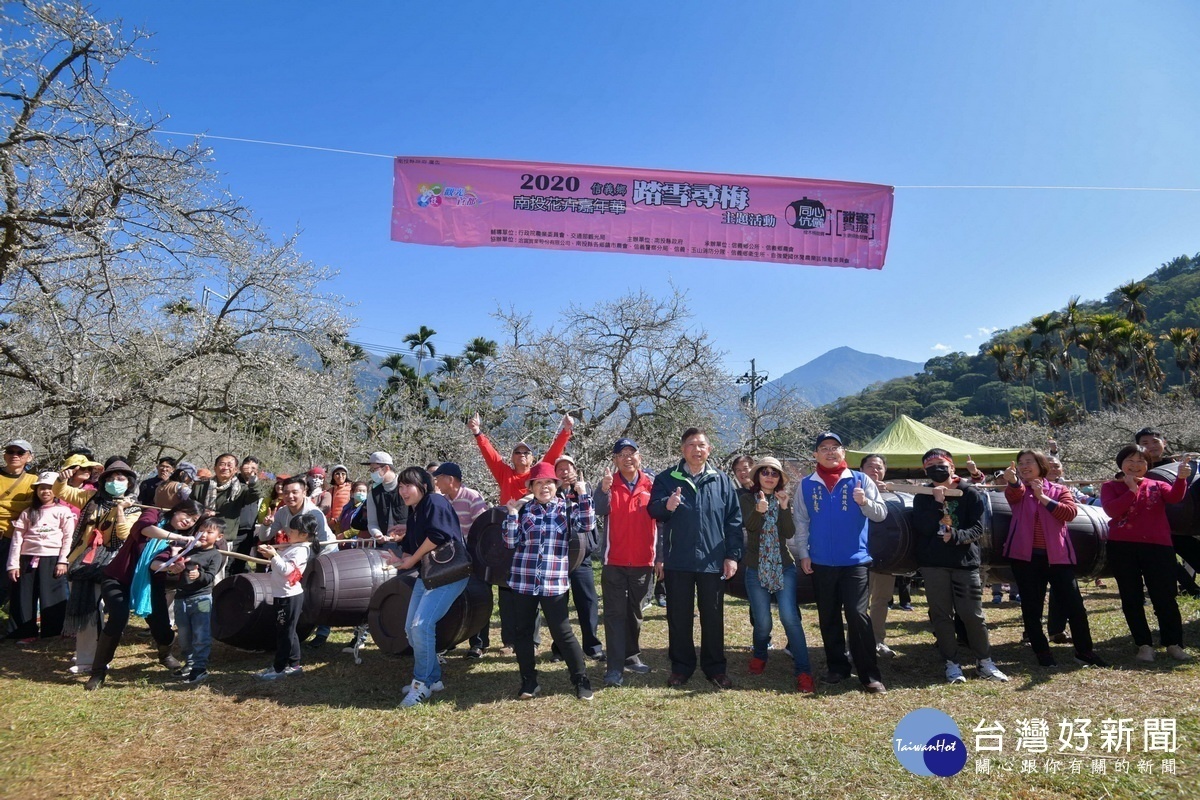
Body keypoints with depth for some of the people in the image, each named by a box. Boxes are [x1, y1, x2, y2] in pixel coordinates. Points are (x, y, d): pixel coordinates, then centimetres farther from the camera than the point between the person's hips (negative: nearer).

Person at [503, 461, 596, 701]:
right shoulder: (523, 510, 6)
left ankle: (581, 681, 15)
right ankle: (529, 682, 25)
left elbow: (587, 524, -13)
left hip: (554, 583, -2)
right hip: (523, 581, 3)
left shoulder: (566, 508, 3)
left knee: (562, 632, 0)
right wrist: (512, 514, -8)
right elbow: (511, 542, 1)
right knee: (522, 632, 9)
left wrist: (582, 493, -15)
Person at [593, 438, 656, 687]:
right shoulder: (608, 483, -3)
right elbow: (600, 510, -20)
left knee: (635, 612, 15)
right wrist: (604, 490, -41)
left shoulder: (651, 483, 0)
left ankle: (632, 656, 31)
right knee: (615, 614, -1)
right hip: (614, 561, -2)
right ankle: (615, 667, 0)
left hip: (643, 561, 2)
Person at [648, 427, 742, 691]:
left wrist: (732, 555, -1)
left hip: (713, 561, 1)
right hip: (677, 561, 0)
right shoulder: (666, 479, 2)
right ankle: (681, 666, 23)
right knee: (678, 618, 9)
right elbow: (653, 511, -4)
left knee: (713, 618, 10)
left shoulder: (722, 481, 5)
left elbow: (734, 520, 5)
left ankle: (716, 667, 24)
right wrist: (666, 506, -27)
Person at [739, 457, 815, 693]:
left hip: (784, 566, 1)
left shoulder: (784, 500, 7)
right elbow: (749, 526, -19)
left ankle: (803, 672, -7)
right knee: (763, 622, 1)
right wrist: (759, 511, -40)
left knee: (790, 617, -12)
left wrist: (784, 508, -20)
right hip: (756, 568, -1)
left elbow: (790, 533, -6)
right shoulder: (748, 499, 1)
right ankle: (759, 656, 31)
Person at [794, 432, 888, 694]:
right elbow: (801, 522, 5)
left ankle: (870, 675, 2)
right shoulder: (806, 485, 4)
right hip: (821, 563, 3)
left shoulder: (860, 480, 1)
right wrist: (803, 553, -1)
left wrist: (865, 502, -20)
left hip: (855, 560, -2)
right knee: (828, 619, 11)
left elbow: (881, 514, -1)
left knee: (858, 615, -8)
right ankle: (837, 667, 25)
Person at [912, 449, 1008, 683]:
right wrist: (937, 503, -15)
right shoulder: (922, 497, 5)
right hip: (933, 564, 1)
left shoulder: (971, 494, 2)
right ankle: (952, 664, 15)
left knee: (973, 614, 2)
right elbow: (921, 529, -9)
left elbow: (978, 528, -4)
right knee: (941, 615, 5)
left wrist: (955, 536, -21)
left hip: (965, 562, -1)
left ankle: (984, 661, 20)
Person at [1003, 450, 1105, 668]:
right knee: (1031, 607, 4)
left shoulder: (1059, 490, 9)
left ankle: (1084, 651, 17)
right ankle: (1042, 652, 16)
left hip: (1057, 555, 0)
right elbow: (1014, 493, -20)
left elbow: (1070, 513, -9)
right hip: (1025, 556, 0)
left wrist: (1043, 498, -13)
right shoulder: (1018, 490, 6)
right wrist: (1012, 480, -43)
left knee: (1074, 604, 1)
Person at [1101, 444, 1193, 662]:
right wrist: (1131, 490, -12)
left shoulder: (1156, 485, 9)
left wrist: (1181, 478, -33)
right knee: (1131, 599, 5)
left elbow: (1175, 496, -15)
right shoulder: (1111, 487, 6)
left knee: (1165, 597, 3)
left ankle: (1174, 644, 17)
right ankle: (1144, 645, 15)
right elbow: (1111, 510, -12)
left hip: (1158, 546, 0)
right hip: (1122, 547, 0)